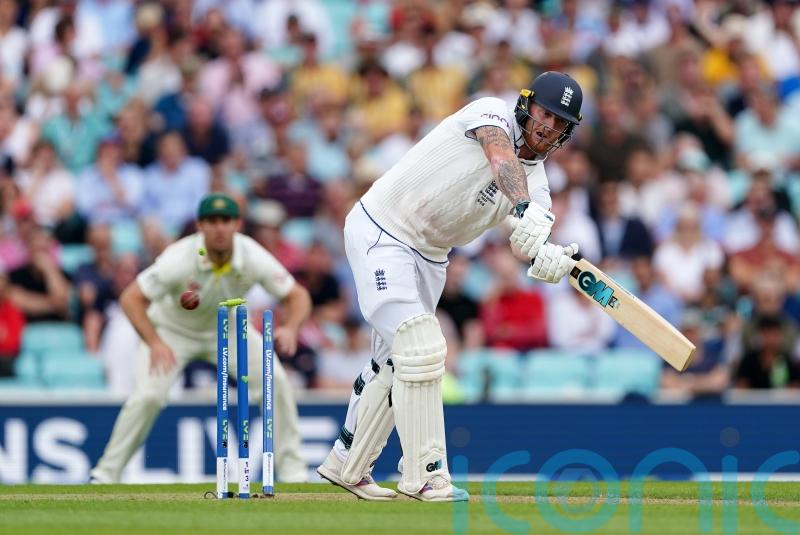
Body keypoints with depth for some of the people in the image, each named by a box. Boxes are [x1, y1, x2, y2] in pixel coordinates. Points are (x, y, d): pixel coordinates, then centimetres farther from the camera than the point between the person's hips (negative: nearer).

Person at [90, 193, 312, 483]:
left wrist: (290, 327, -40)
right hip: (173, 330, -3)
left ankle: (290, 466, 1)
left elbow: (298, 296, -17)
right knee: (149, 394, -22)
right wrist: (155, 344, -45)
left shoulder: (253, 257, -25)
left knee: (275, 380, -13)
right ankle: (106, 473, -6)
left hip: (227, 329, 3)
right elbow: (131, 298, -32)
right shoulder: (179, 259, -34)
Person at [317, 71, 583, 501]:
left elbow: (536, 241, -18)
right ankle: (423, 474, -15)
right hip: (380, 233, -8)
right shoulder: (492, 113, -16)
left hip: (430, 256, 8)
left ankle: (347, 465, 32)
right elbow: (502, 157, -39)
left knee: (393, 361, 17)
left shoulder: (537, 183, 0)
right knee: (421, 348, -18)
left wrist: (554, 260, -43)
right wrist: (525, 211, -57)